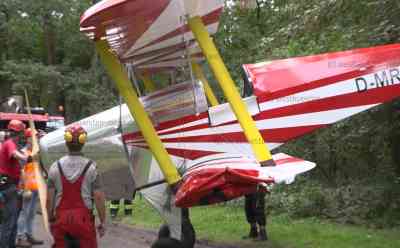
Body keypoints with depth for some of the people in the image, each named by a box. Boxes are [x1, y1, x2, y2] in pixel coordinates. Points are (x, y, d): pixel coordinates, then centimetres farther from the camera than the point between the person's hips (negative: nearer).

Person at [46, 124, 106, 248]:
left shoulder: (56, 167, -1)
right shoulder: (90, 167, -7)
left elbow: (49, 198, 1)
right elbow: (98, 198, -8)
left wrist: (50, 219, 14)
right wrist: (102, 222, 2)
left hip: (61, 219, 2)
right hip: (83, 219, -2)